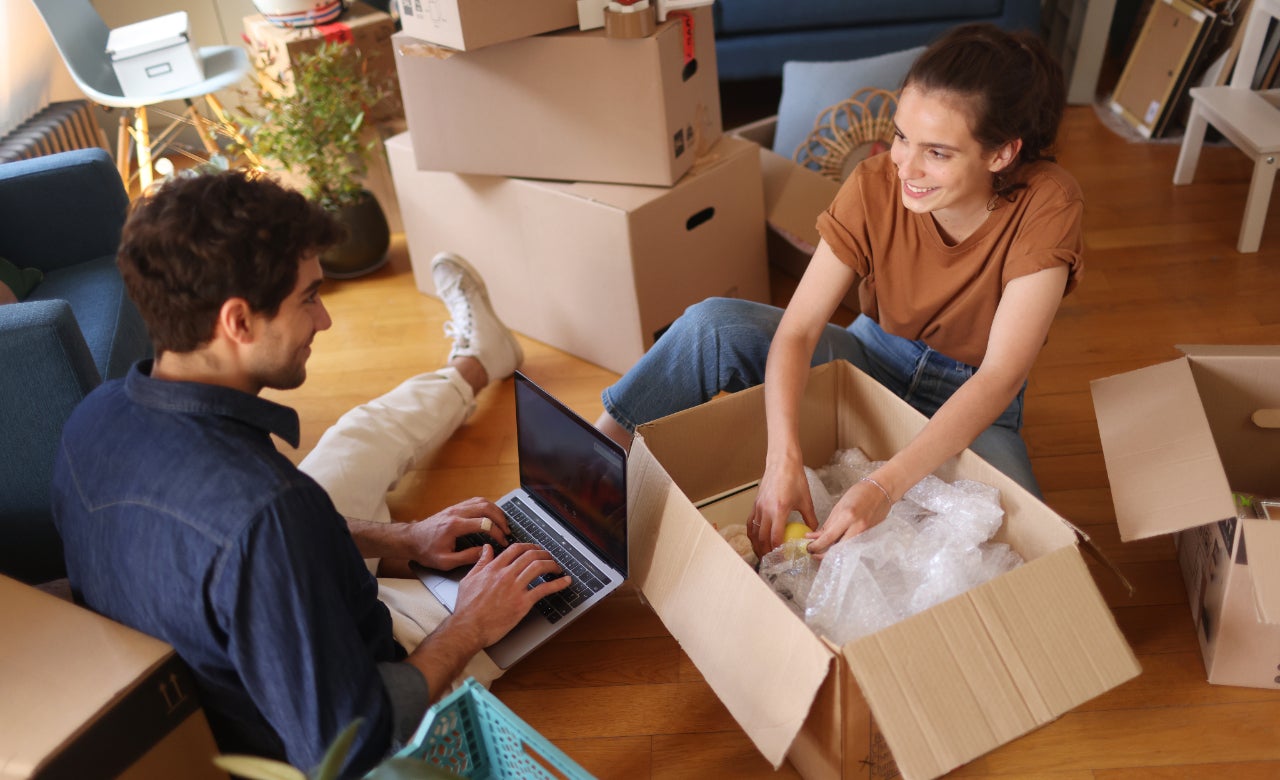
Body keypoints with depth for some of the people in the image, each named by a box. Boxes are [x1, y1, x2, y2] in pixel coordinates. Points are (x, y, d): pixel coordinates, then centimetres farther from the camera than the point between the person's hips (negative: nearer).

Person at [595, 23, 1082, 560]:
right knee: (713, 324, -22)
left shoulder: (1047, 207, -25)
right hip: (875, 358, 1)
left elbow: (1001, 375, -30)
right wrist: (783, 460, -40)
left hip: (972, 400, 0)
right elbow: (796, 330, -24)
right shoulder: (875, 186, -20)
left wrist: (885, 486, -41)